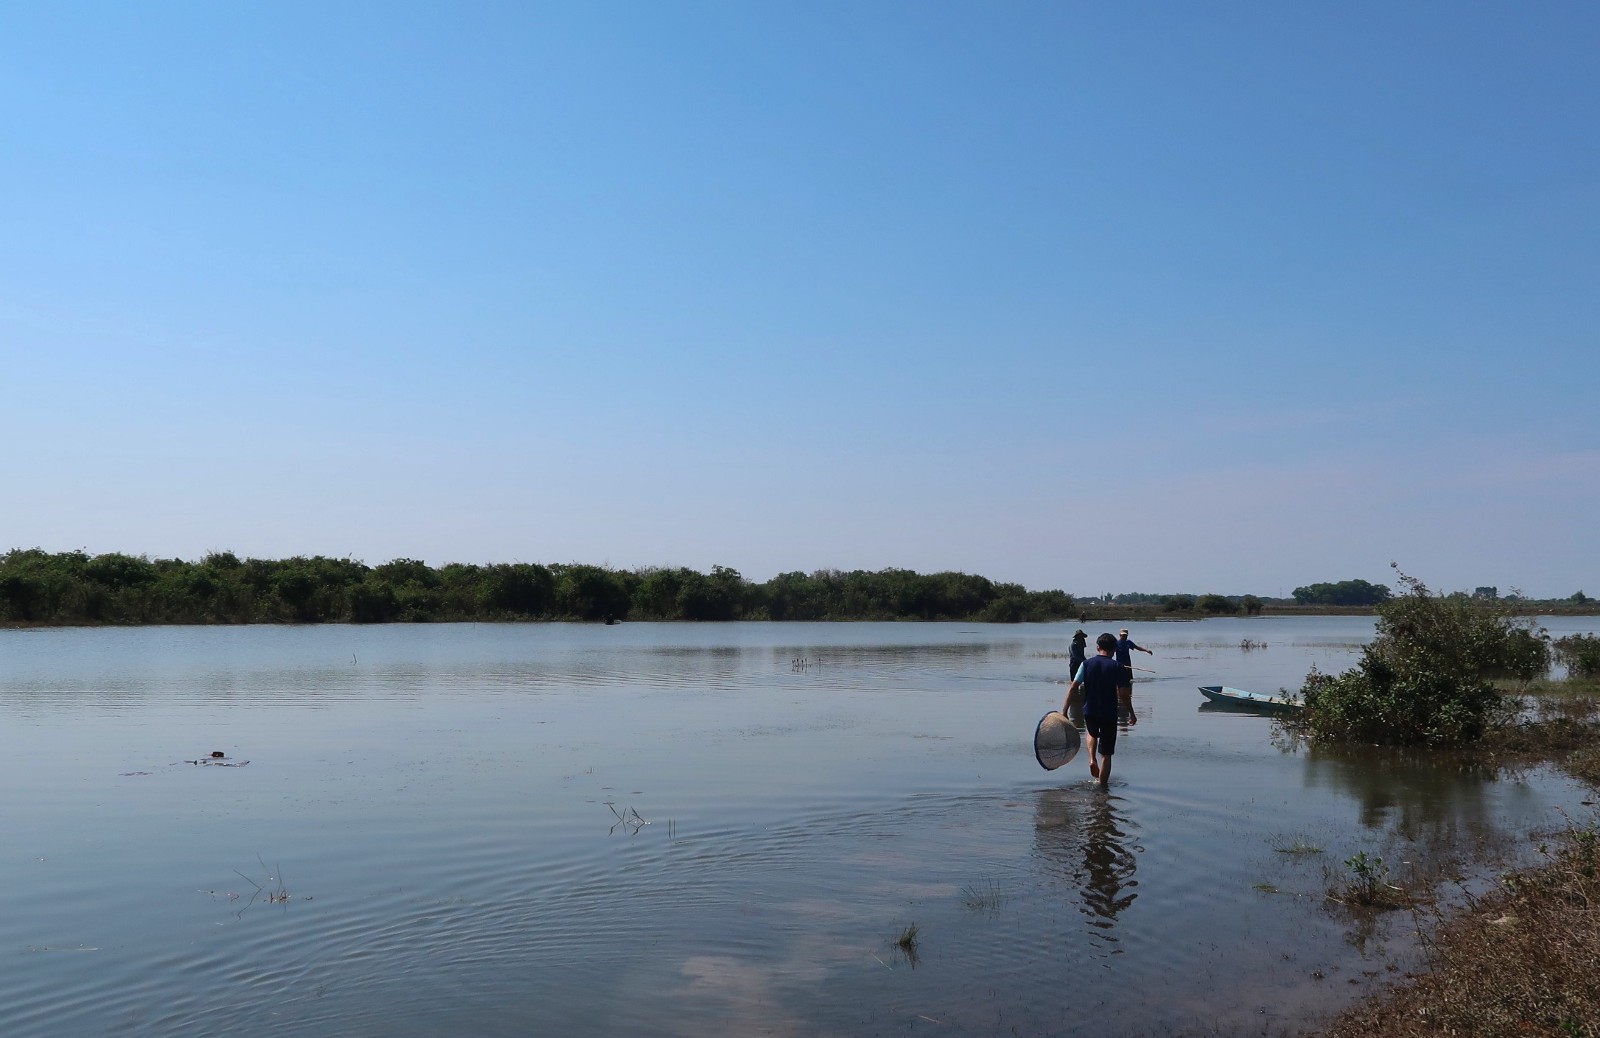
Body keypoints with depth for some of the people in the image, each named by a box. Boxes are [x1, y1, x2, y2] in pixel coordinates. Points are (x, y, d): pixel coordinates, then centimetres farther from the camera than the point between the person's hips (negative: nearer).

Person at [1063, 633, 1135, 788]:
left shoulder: (1087, 663, -1)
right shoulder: (1117, 667, -7)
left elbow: (1073, 688, -5)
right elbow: (1124, 695, -9)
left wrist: (1064, 711, 0)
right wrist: (1131, 714, 4)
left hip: (1089, 712, 2)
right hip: (1109, 715, -2)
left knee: (1092, 734, 34)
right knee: (1106, 754, 8)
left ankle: (1092, 760, 12)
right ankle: (1103, 786, 11)